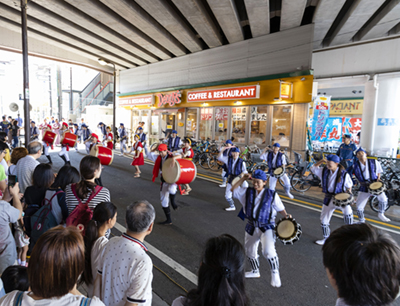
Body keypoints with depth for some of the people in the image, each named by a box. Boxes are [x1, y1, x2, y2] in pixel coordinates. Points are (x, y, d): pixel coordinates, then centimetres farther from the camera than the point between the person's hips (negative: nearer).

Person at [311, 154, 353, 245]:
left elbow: (349, 186, 1)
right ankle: (326, 238, 29)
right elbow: (313, 168, 9)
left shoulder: (344, 174, -9)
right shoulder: (324, 171, -1)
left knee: (347, 211, -31)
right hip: (328, 198, 3)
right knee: (324, 219, 9)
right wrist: (321, 161, -3)